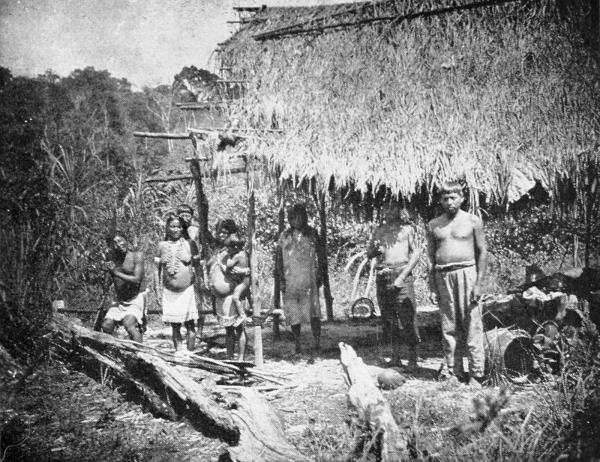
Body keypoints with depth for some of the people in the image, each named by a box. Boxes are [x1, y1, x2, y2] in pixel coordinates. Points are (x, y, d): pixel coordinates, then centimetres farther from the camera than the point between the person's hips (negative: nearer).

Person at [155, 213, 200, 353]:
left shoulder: (189, 243, 1)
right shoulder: (162, 245, 5)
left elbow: (198, 265, 5)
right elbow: (156, 267, 9)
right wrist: (157, 288, 5)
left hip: (187, 290, -2)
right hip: (169, 291, 2)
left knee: (189, 324, -2)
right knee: (175, 326, 6)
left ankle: (190, 353, 5)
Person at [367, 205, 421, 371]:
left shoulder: (407, 228, 8)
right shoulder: (378, 230, 19)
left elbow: (416, 252, -2)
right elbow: (368, 254, 18)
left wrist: (402, 276, -12)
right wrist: (375, 250, -7)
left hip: (401, 274, -4)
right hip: (382, 276, 4)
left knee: (406, 317, -9)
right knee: (389, 318, 4)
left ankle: (413, 359, -5)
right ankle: (395, 357, 10)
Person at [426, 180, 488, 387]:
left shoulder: (472, 221, 3)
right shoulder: (433, 225, 11)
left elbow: (482, 252, 2)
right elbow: (431, 255, 14)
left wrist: (479, 282, -6)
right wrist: (432, 282, 5)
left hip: (466, 272, -3)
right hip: (443, 276, 3)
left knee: (472, 325, -5)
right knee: (449, 327, 5)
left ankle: (476, 375, 0)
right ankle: (452, 371, 11)